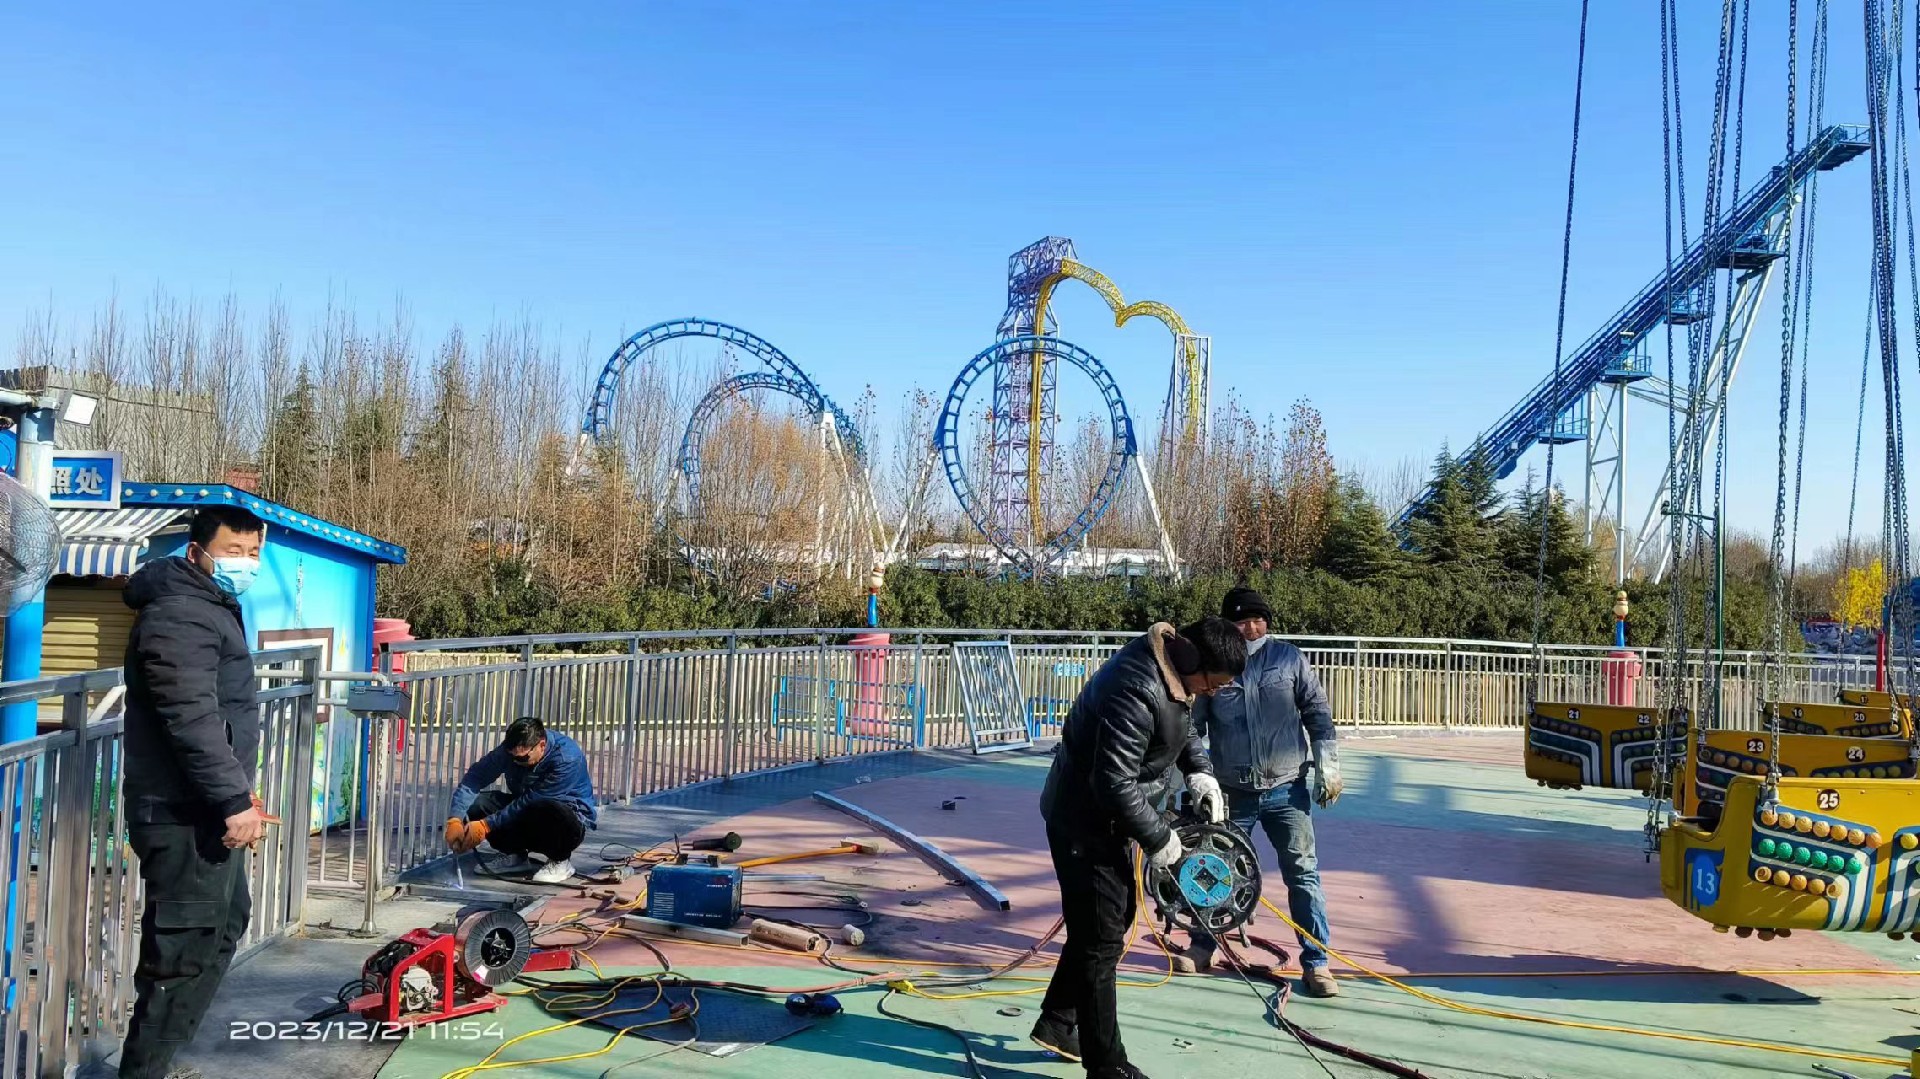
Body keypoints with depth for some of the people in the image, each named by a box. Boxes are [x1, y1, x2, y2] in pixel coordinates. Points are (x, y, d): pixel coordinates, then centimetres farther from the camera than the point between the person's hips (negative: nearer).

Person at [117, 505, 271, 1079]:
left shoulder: (212, 607, 17)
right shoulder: (179, 615, -17)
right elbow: (193, 720, -27)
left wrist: (237, 793, 27)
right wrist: (235, 800, -28)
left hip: (207, 810, 11)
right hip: (187, 816, -11)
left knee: (226, 925, 21)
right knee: (187, 947, -6)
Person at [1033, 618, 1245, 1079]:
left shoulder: (1171, 666, -2)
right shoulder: (1136, 692, -33)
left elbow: (1183, 727, 18)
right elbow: (1115, 783, -30)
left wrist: (1199, 771, 2)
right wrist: (1158, 839, -19)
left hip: (1107, 818, 10)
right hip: (1084, 824, -10)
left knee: (1114, 918, 22)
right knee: (1101, 940, -1)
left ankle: (1057, 1022, 37)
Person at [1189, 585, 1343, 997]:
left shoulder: (1289, 658, -1)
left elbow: (1318, 712, 4)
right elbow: (1191, 725, 5)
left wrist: (1327, 765, -2)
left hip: (1287, 790, -1)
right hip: (1232, 792, 1)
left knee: (1303, 873, 0)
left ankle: (1315, 963, 10)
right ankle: (1202, 947, 30)